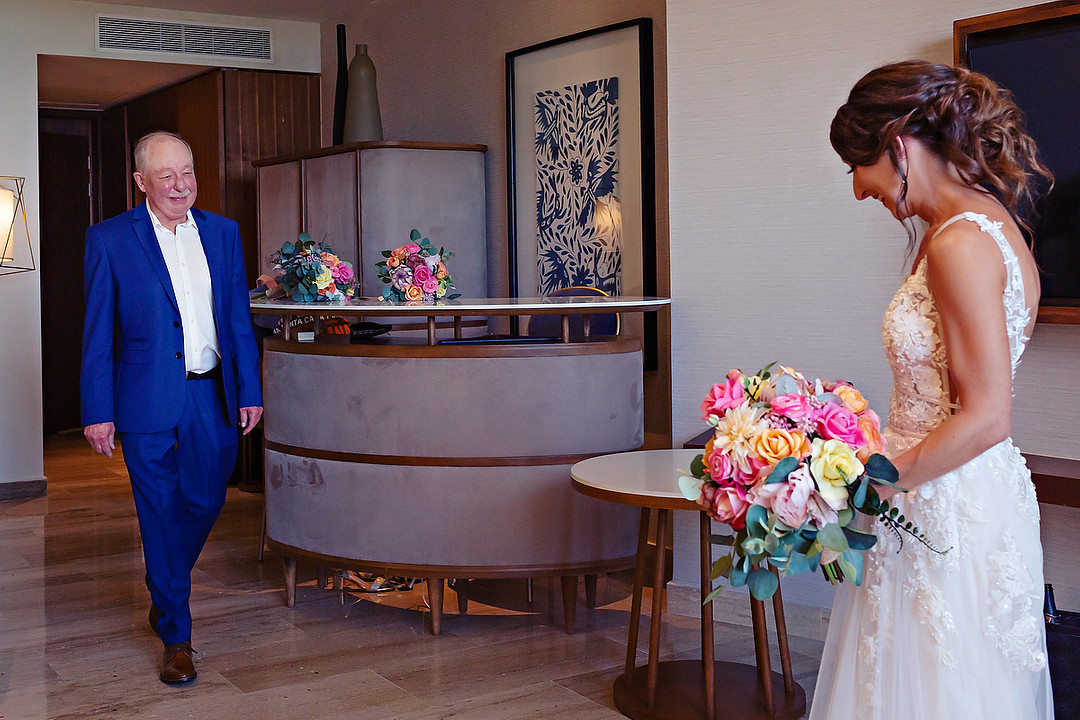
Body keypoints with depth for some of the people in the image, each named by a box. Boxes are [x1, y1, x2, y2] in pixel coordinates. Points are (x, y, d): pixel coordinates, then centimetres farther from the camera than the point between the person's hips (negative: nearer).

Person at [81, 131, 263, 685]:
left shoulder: (222, 233, 9)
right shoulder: (109, 239, -1)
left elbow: (238, 320, 10)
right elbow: (97, 334, -1)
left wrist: (249, 390, 6)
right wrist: (97, 412, -5)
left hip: (213, 396, 3)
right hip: (148, 402, -3)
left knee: (205, 504, 11)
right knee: (162, 517, 3)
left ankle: (165, 593, 39)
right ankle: (175, 636, 18)